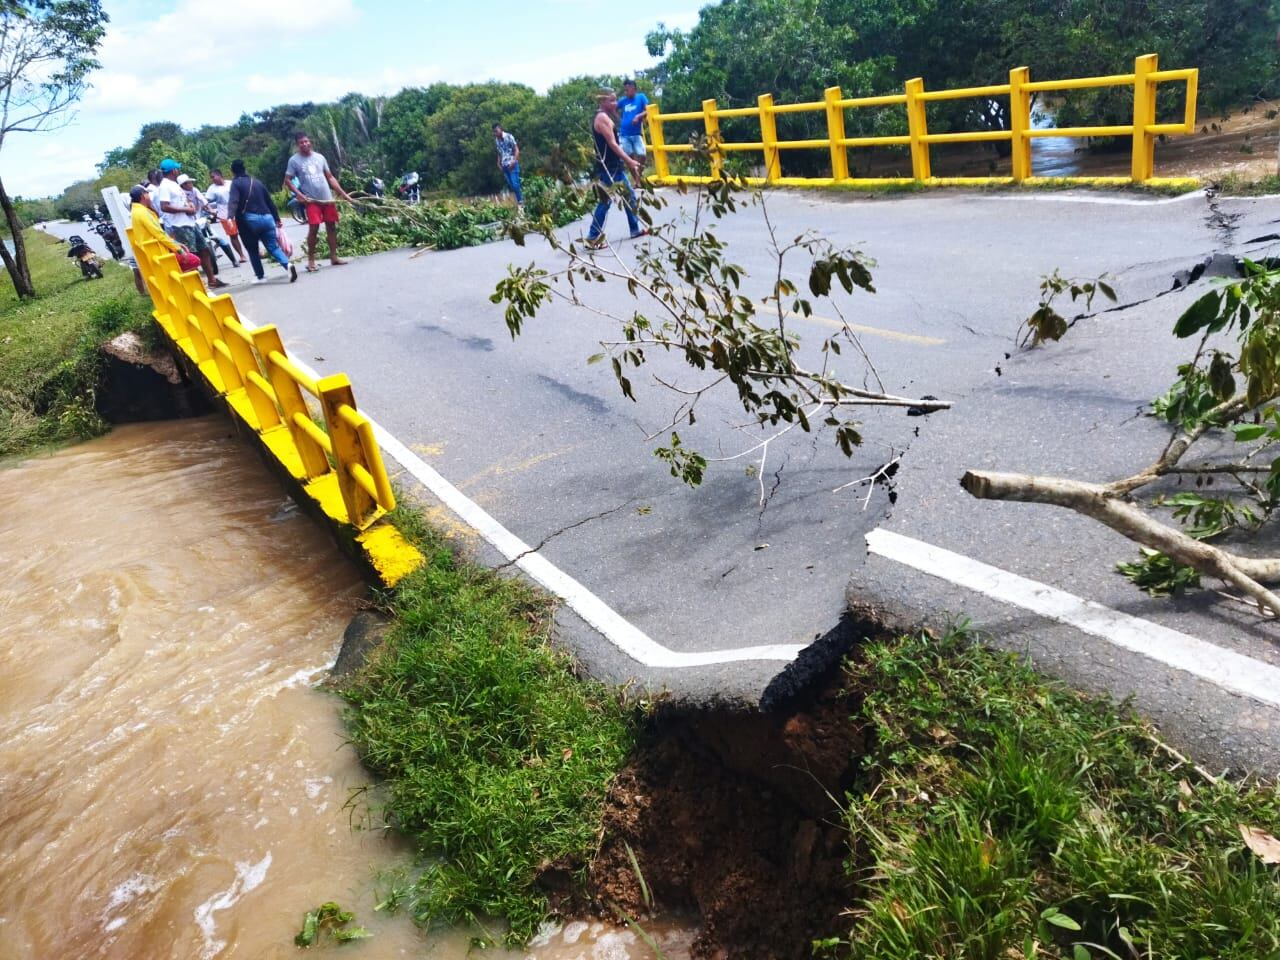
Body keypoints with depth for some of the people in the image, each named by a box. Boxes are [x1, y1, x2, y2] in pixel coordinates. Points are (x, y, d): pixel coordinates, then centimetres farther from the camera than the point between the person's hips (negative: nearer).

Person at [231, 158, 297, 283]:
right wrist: (277, 218, 29)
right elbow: (269, 201, 22)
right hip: (266, 218, 4)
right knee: (273, 247, 6)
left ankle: (260, 276, 13)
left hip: (249, 220, -4)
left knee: (252, 250, 12)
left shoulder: (236, 183, 3)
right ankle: (288, 265, -20)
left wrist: (231, 216, -28)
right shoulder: (257, 182, 19)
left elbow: (233, 201, -15)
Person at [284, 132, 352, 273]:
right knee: (313, 228, -11)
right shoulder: (294, 160, 0)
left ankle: (333, 257, 15)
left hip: (328, 198, 4)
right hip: (311, 200, -4)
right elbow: (287, 180, 0)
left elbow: (330, 177, 13)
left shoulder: (320, 157, 11)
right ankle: (311, 261, -4)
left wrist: (343, 193, 7)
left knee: (332, 227, 6)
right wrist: (298, 194, -16)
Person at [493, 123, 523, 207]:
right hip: (504, 165, 6)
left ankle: (521, 202, -4)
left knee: (515, 184, -13)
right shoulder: (496, 140, 9)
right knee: (510, 185, 5)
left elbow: (516, 150, -8)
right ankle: (519, 201, 11)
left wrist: (513, 161, -18)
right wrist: (499, 163, 10)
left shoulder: (509, 137, -8)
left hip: (512, 164, -6)